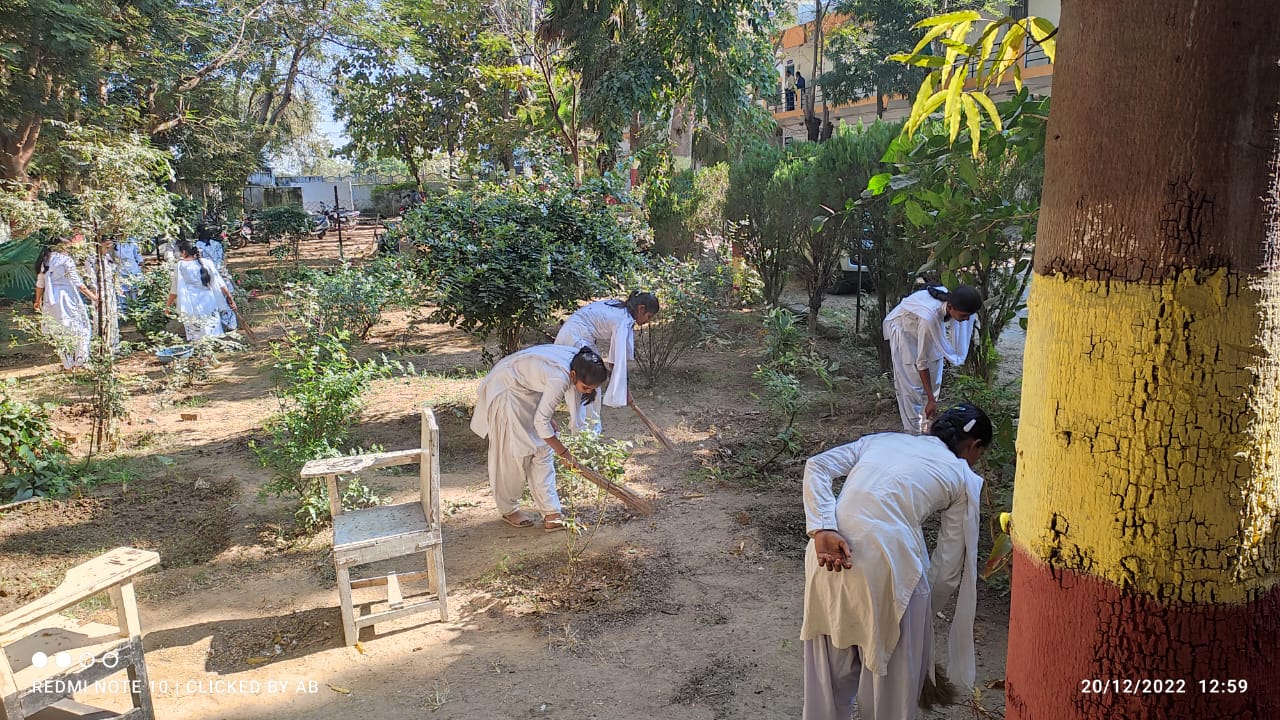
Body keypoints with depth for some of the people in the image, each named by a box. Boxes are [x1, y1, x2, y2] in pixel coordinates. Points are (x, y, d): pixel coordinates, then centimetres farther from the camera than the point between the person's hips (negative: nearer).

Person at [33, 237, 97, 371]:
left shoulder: (44, 261, 8)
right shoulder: (66, 260, -10)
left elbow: (40, 283, 13)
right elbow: (76, 282, -15)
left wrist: (38, 301, 23)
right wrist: (90, 295, -10)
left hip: (51, 301, 6)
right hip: (68, 299, -6)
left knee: (59, 333, 12)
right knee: (79, 328, 9)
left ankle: (67, 365, 15)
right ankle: (78, 361, 3)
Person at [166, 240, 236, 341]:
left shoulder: (180, 266, -2)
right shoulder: (206, 263, 2)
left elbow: (175, 290, 2)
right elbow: (220, 284, 1)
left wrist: (168, 305, 15)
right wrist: (230, 298, 7)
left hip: (192, 308, -2)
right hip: (210, 305, 2)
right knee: (214, 338, 7)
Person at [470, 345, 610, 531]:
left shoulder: (577, 360, -13)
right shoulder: (560, 379, -37)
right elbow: (540, 423, -29)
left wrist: (549, 419, 7)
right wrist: (565, 453, -20)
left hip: (525, 388, 9)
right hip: (504, 391, -9)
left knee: (542, 449, 5)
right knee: (513, 453, 0)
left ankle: (551, 515, 6)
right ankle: (509, 510, 21)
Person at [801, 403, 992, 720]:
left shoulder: (883, 438, 23)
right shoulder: (963, 477, 13)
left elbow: (816, 467, 7)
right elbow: (950, 565, 13)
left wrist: (822, 530, -3)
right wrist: (922, 613, 26)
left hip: (828, 552, 5)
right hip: (888, 562, -4)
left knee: (832, 654, 27)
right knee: (892, 665, 22)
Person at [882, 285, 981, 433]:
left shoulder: (952, 301, -26)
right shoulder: (930, 316, -43)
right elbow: (921, 361, -34)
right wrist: (931, 399, -31)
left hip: (930, 330, 7)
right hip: (904, 330, -6)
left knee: (933, 382, 7)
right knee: (911, 385, -9)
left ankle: (925, 429, 18)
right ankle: (913, 433, 1)